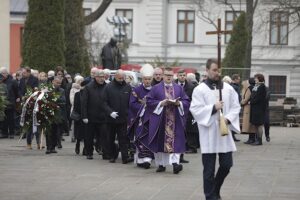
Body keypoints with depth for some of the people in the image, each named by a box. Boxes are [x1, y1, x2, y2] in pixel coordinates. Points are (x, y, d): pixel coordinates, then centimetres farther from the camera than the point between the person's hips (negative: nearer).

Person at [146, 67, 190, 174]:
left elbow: (186, 102, 9)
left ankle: (175, 162, -17)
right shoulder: (156, 88, 5)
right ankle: (161, 164, 12)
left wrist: (179, 103, -11)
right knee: (160, 142, 3)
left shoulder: (179, 88, 11)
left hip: (175, 120, 1)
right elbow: (149, 101, 0)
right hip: (160, 119, -1)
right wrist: (161, 103, -13)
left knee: (175, 141, -10)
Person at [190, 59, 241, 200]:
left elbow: (236, 106, 7)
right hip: (209, 134, -4)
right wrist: (213, 108, -22)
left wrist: (228, 119, -11)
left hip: (224, 131, 4)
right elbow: (195, 109, -11)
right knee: (209, 168, 1)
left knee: (226, 165, 8)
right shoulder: (200, 89, -5)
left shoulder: (228, 88, 7)